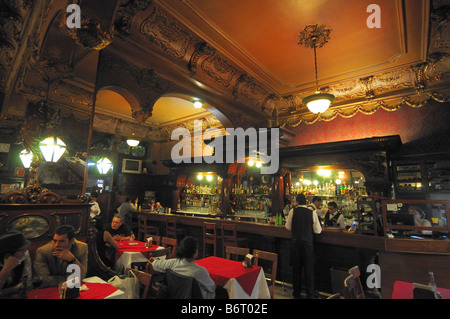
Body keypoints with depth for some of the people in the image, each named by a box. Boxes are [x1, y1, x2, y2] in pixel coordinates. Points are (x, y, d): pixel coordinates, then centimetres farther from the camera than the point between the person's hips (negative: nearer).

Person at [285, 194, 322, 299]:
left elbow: (288, 227, 0)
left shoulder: (292, 211, -8)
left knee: (296, 268, 14)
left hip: (296, 242, 1)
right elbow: (318, 230, -3)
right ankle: (310, 295, 20)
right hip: (308, 243, -1)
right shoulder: (312, 213, -8)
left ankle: (296, 293, 28)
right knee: (309, 269, 11)